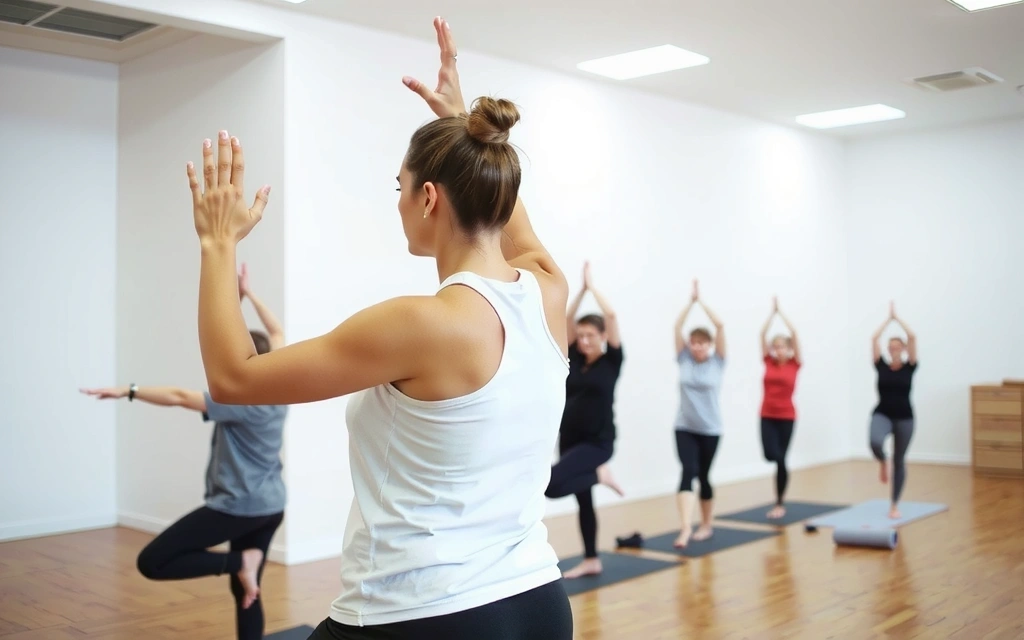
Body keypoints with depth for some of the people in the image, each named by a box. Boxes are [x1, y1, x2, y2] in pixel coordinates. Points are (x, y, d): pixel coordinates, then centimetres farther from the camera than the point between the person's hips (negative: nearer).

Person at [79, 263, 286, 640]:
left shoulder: (240, 403, -17)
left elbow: (180, 397, -19)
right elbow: (277, 334, 15)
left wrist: (128, 392, -13)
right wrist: (248, 295, 19)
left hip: (237, 507, -9)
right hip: (270, 508, 9)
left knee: (152, 563, -7)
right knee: (245, 593, 14)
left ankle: (239, 561, -10)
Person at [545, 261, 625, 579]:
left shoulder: (611, 360, -7)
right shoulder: (576, 358, 6)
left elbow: (611, 316, -16)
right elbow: (567, 319, 3)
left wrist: (592, 286, -8)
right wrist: (582, 288, 0)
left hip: (597, 441, -6)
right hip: (569, 438, 7)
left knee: (551, 485, -24)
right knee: (582, 499, 16)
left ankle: (600, 474, 0)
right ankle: (591, 560, 29)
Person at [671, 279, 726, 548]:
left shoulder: (717, 362, -2)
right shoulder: (684, 360, 2)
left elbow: (720, 326, -12)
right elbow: (677, 327, -5)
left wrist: (702, 302, -9)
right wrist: (690, 302, -7)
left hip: (709, 429, 0)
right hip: (684, 428, 0)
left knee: (703, 476, 10)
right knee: (688, 471, -16)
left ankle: (706, 525, 28)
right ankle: (686, 527, -25)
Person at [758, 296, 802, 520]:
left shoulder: (795, 364, -2)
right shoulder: (769, 362, 4)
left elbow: (794, 334, -7)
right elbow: (763, 334, -1)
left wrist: (781, 313, -2)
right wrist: (772, 312, -1)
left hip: (786, 416, -2)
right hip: (767, 416, 2)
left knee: (781, 459, 2)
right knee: (771, 455, -15)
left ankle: (779, 504, 13)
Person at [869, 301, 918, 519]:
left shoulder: (909, 367, -1)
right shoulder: (881, 366, 2)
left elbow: (912, 337, -9)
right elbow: (874, 338, -4)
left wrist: (897, 318, -1)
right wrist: (888, 319, 3)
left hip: (904, 417, 0)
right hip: (882, 414, 0)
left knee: (899, 460, 6)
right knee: (875, 442, -31)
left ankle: (895, 505, 17)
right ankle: (882, 463, 7)